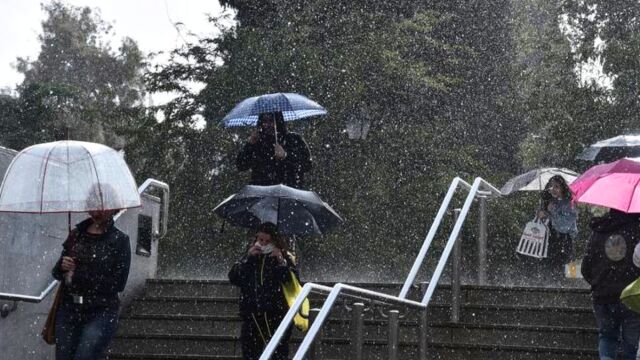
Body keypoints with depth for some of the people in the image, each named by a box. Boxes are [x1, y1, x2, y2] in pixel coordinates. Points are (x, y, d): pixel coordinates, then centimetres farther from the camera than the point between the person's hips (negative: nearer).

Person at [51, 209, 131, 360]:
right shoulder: (76, 234, 10)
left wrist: (77, 277, -11)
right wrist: (62, 267, -8)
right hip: (68, 310, 4)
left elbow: (118, 283, -11)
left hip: (101, 313, -4)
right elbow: (57, 272, 17)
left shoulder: (119, 240, -3)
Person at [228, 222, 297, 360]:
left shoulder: (284, 258, 3)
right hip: (251, 318, 4)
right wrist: (248, 257, -6)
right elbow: (233, 278, 3)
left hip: (276, 317, -4)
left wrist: (281, 261, -18)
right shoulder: (250, 257, 15)